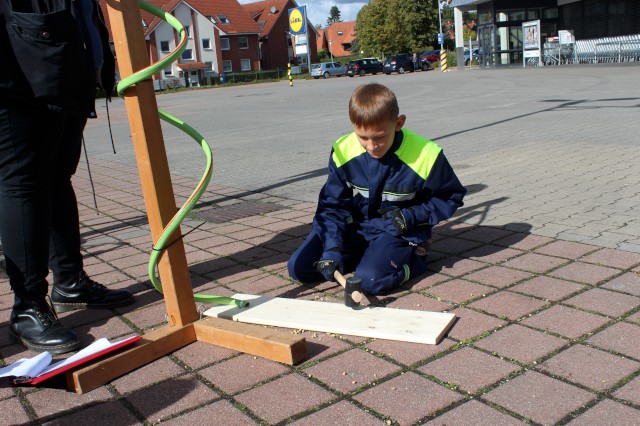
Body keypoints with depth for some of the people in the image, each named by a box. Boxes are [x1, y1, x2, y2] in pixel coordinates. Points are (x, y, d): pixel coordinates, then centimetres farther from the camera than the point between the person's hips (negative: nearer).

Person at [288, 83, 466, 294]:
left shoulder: (425, 156, -21)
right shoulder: (343, 152, -14)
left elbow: (451, 197, -4)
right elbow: (332, 205, -5)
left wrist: (412, 216, -18)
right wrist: (332, 248, -19)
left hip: (400, 232, -4)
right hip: (356, 227, 4)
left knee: (371, 279, -32)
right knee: (298, 267, -7)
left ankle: (412, 258, 0)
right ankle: (366, 254, 9)